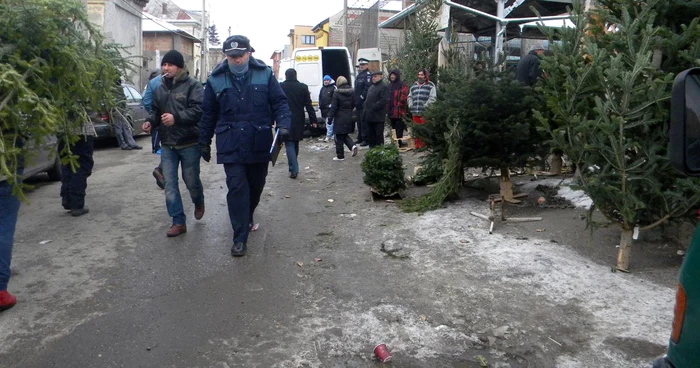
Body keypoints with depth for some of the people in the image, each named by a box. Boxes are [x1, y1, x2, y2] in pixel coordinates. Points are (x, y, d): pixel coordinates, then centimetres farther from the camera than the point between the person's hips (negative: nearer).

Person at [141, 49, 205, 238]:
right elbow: (156, 110, 20)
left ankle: (199, 203, 41)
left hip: (189, 143, -5)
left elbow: (198, 110, -20)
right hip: (167, 144, 5)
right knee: (170, 184, 2)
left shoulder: (192, 85, -9)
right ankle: (179, 222, 10)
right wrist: (150, 121, -1)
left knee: (191, 180, 8)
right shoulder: (160, 88, 11)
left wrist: (176, 118, -31)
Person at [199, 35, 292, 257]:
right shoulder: (216, 80, 3)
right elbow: (208, 114, 10)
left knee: (256, 186, 14)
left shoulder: (264, 74, 1)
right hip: (231, 146, -1)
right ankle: (240, 238, 0)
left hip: (259, 145, 1)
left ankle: (247, 218, 43)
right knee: (237, 188, -7)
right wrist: (204, 143, 12)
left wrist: (283, 124, -16)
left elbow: (280, 103, 2)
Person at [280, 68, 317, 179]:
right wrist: (313, 120, 2)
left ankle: (294, 169, -12)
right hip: (298, 121, 3)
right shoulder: (303, 87, 1)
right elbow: (308, 105, 0)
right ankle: (294, 167, 28)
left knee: (289, 145, -2)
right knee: (295, 144, 17)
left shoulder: (280, 86, -4)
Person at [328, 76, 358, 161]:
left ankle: (340, 156, 9)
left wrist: (330, 117, -5)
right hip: (349, 118, 6)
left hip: (340, 118, -6)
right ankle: (353, 146, -3)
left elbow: (333, 107, -12)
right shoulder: (352, 92, 5)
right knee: (345, 135, 21)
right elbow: (355, 104, 9)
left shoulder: (337, 93, -12)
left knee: (339, 138, 3)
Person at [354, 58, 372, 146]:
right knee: (359, 121, 15)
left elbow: (367, 89, -19)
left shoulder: (368, 75, -10)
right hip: (358, 103, 10)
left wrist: (361, 98, -20)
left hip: (364, 103, -10)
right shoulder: (359, 75, 19)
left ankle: (366, 139, -5)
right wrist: (355, 101, 16)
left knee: (364, 121, -9)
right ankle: (360, 138, 24)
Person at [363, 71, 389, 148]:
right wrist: (366, 108, 10)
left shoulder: (384, 87, -7)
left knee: (379, 134, -3)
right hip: (370, 116, 9)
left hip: (378, 116, -9)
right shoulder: (371, 87, 21)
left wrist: (373, 108, -19)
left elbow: (383, 100, -18)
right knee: (370, 134, 12)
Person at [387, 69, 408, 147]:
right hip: (391, 111, 8)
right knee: (393, 128, 13)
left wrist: (398, 105, -17)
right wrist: (387, 108, 15)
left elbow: (404, 97, -16)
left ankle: (399, 143, -2)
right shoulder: (390, 85, 19)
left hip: (399, 112, -8)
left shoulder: (402, 85, -6)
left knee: (399, 129, -6)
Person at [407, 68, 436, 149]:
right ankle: (417, 146, 16)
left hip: (425, 113, -6)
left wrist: (426, 105, -16)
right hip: (415, 112, 6)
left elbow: (433, 97, -8)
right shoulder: (414, 86, 22)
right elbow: (410, 96, 27)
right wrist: (410, 105, 11)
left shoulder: (430, 85, 2)